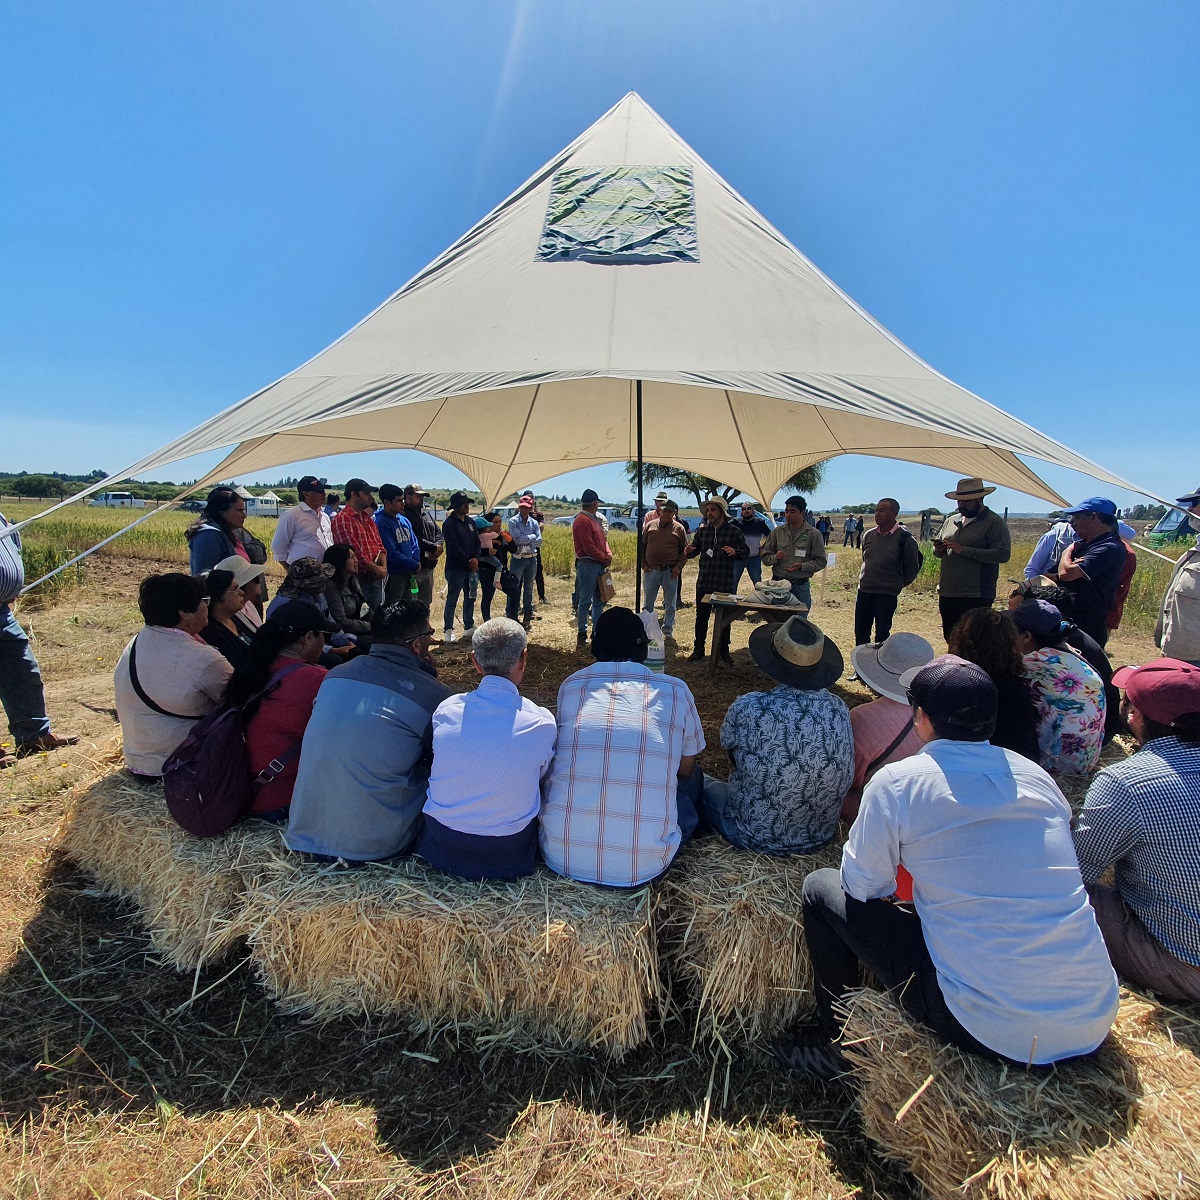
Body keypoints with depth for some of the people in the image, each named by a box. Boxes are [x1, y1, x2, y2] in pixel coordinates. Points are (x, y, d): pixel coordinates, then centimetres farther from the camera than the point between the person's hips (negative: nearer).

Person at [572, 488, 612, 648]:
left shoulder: (595, 519, 17)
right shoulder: (582, 520, -14)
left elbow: (603, 539, 18)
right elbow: (589, 547, -20)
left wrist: (608, 554, 0)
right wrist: (604, 558, -10)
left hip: (599, 564, 10)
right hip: (587, 564, -10)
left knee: (599, 600, 14)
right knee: (585, 601, -3)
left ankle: (597, 631, 23)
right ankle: (581, 634, 5)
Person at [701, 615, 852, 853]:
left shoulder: (747, 708, -27)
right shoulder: (840, 710, -15)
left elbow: (728, 750, -4)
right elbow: (847, 779, 1)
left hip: (756, 837, -4)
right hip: (820, 838, 5)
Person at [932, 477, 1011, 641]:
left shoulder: (994, 523, -5)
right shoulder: (951, 521, 14)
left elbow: (1003, 554, -17)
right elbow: (938, 551, 22)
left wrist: (964, 550, -20)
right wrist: (939, 549, -3)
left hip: (977, 597, -6)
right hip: (947, 594, 6)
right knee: (951, 641, 16)